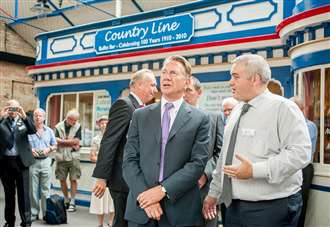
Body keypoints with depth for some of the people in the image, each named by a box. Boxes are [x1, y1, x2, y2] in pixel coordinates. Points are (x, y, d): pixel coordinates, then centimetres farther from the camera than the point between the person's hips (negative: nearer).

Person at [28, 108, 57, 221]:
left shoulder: (49, 131, 10)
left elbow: (54, 145, 15)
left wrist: (49, 149, -5)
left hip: (46, 161, 2)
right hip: (32, 162, -2)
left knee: (46, 189, 3)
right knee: (33, 189, 2)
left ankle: (46, 213, 10)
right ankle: (34, 213, 12)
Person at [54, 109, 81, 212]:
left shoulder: (77, 127, -1)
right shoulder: (59, 126, 2)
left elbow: (76, 142, -9)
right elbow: (57, 141, -8)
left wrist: (63, 141, -5)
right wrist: (71, 143, -12)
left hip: (73, 157, -2)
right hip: (61, 157, 2)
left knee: (73, 179, -2)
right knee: (62, 179, 8)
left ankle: (72, 202, 7)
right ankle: (66, 200, 25)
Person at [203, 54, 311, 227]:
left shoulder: (283, 107, -10)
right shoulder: (237, 111, 13)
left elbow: (300, 152, -20)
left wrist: (255, 170, -24)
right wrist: (214, 193, 18)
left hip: (271, 208, -6)